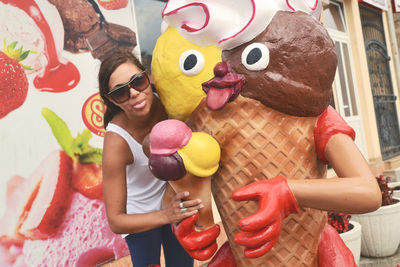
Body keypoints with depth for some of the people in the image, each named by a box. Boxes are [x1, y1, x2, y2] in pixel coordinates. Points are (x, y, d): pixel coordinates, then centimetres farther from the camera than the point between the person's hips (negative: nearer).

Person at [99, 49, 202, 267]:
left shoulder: (163, 101, -24)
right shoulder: (117, 141, -34)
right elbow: (115, 221, -29)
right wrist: (165, 216, -43)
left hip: (177, 202, 4)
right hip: (140, 215, -3)